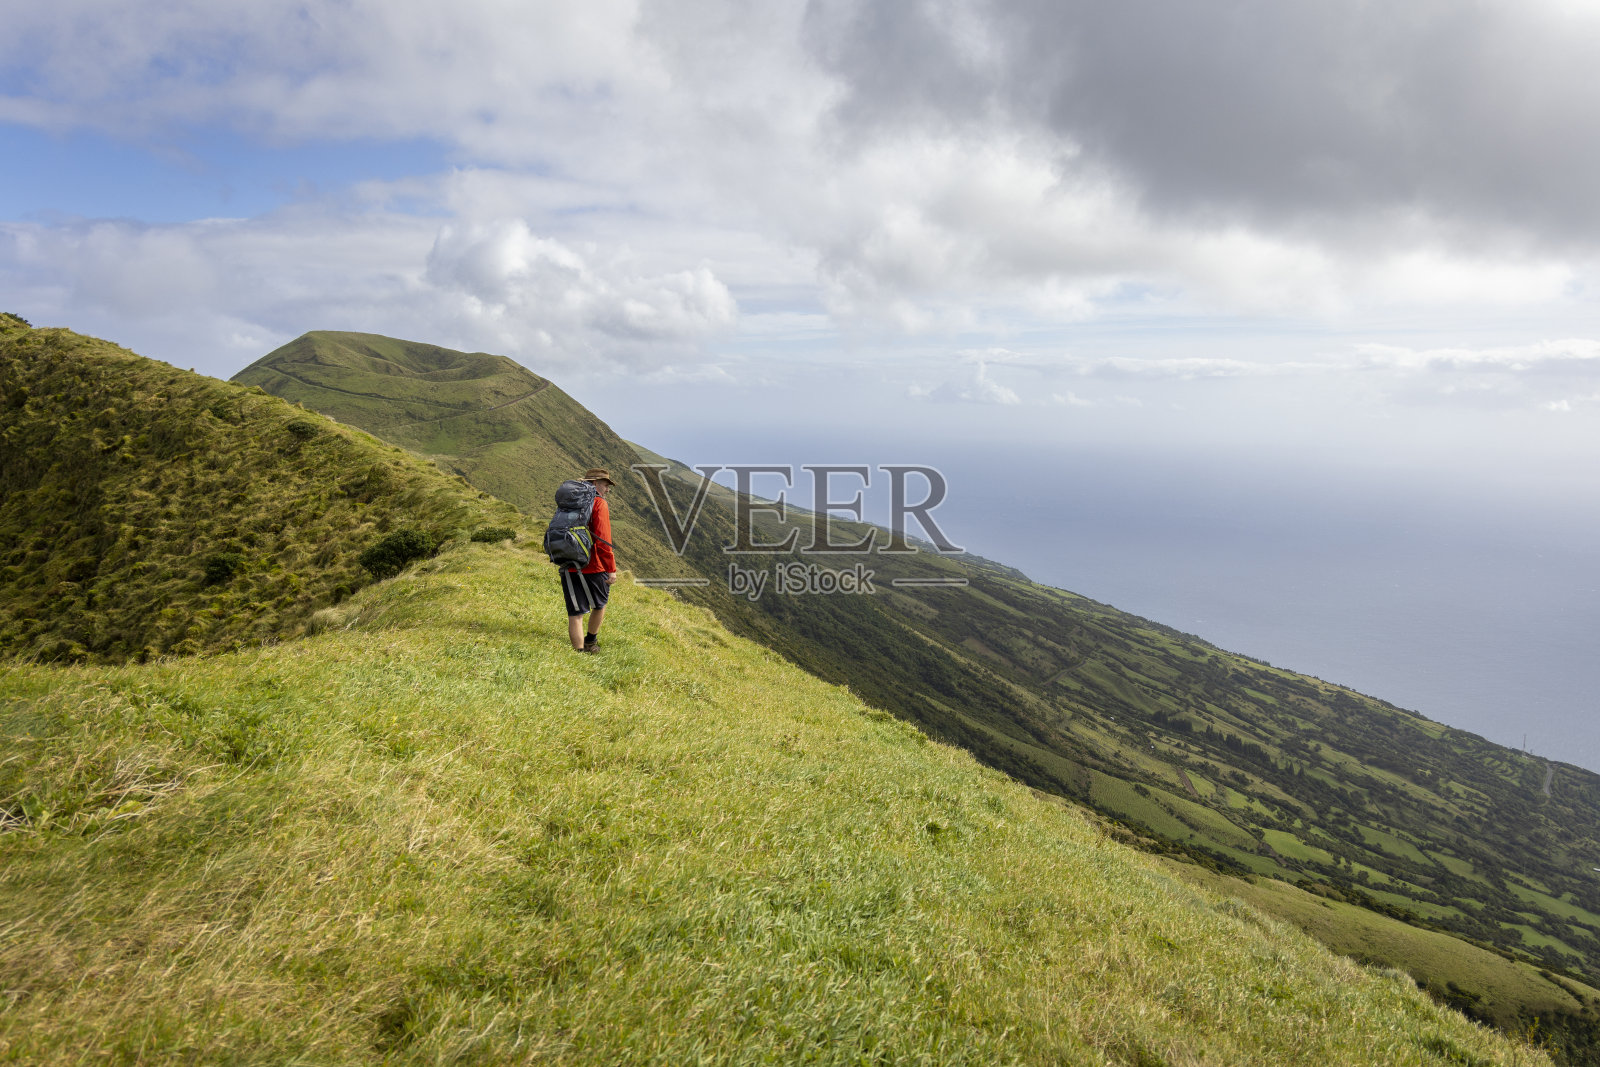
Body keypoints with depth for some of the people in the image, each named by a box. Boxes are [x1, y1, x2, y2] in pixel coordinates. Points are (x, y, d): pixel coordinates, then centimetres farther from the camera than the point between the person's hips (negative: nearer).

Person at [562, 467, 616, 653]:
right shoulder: (599, 504, -10)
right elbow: (602, 540, -18)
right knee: (599, 604, 20)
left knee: (575, 613, 6)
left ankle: (579, 650, 4)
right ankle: (591, 642, 34)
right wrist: (611, 568, -16)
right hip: (593, 567, -5)